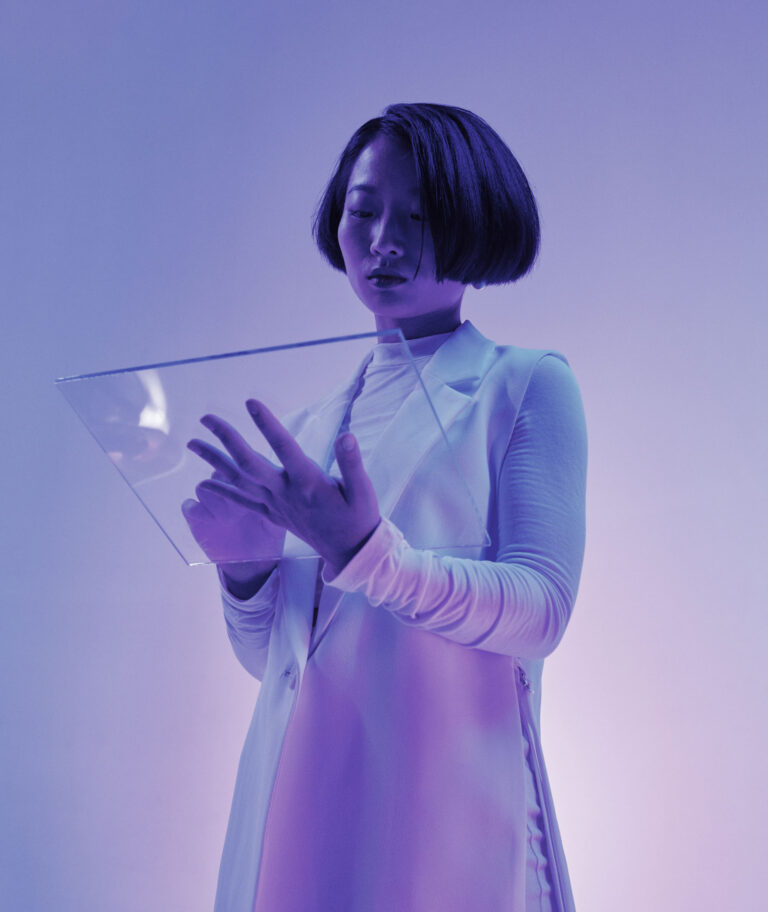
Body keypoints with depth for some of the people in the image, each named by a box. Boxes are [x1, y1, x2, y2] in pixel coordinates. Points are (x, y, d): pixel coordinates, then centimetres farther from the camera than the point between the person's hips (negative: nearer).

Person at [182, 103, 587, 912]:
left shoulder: (525, 386, -1)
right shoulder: (314, 426, 12)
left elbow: (540, 611, -13)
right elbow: (266, 656, 13)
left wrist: (364, 554, -27)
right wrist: (248, 568, -8)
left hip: (445, 812, -4)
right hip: (295, 808, 4)